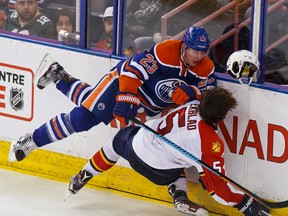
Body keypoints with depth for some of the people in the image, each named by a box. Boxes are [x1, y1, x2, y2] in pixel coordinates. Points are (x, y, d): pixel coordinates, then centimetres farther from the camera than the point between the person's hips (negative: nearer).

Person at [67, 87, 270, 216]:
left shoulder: (192, 105, -11)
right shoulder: (210, 143, -24)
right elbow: (216, 184, -22)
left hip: (137, 144, 4)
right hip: (159, 173, -4)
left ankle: (84, 176, 39)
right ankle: (179, 194, 4)